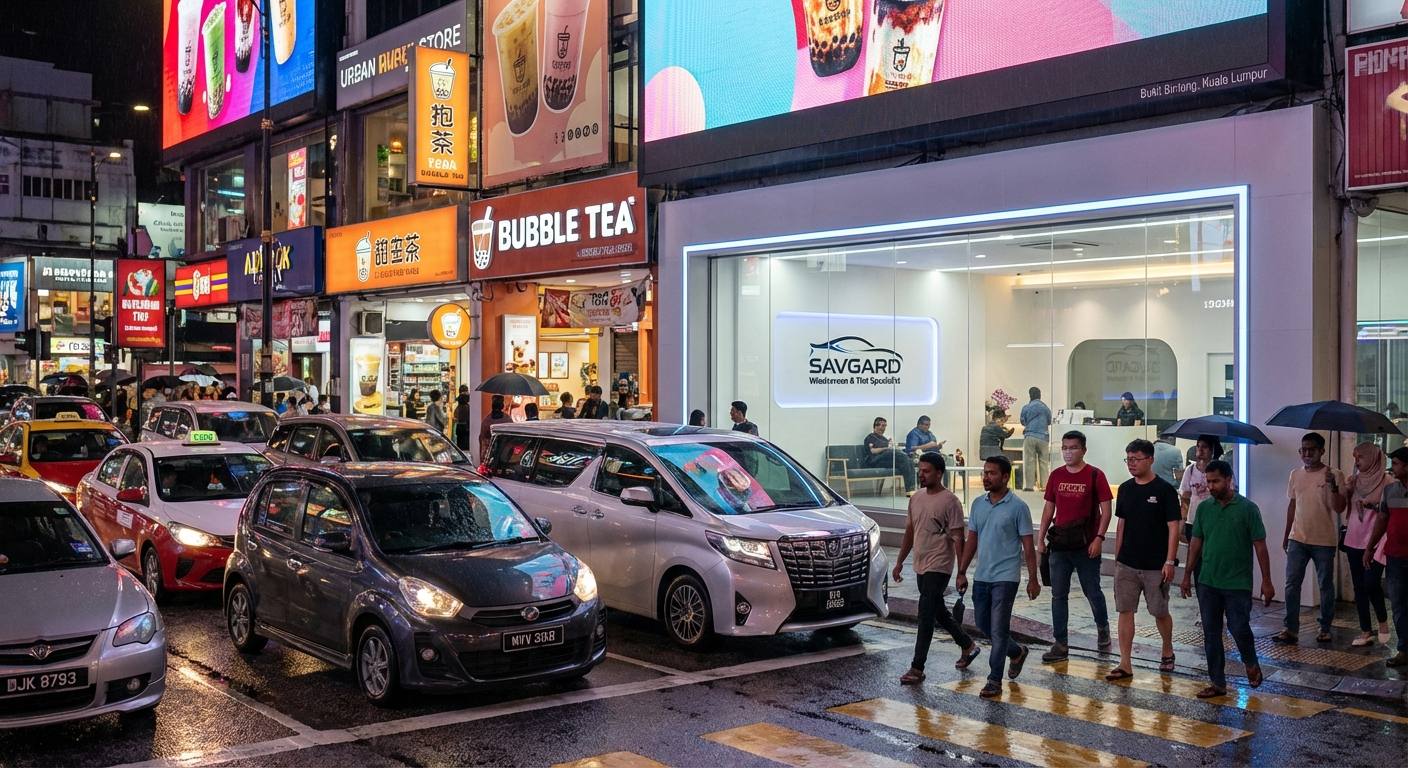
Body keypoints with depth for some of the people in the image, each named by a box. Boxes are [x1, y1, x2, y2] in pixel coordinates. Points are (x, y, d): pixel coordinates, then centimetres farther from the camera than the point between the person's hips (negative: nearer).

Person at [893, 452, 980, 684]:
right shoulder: (916, 499, 10)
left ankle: (917, 668, -7)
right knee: (939, 612, 18)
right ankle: (968, 645, 37)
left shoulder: (950, 501, -12)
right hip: (921, 566, 8)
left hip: (939, 567, -8)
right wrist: (899, 562, 17)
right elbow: (910, 531, 18)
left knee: (926, 615, -10)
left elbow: (958, 538, -13)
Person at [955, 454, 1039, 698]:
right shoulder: (978, 504, 7)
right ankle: (1017, 652, 38)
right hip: (981, 577, 6)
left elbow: (1028, 546, -6)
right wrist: (962, 572, 10)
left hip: (1005, 577, -6)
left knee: (998, 629, -5)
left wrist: (1033, 579, -7)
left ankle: (994, 681, 4)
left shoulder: (1017, 507, -9)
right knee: (982, 624, 15)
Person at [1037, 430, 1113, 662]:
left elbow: (1106, 509, -6)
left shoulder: (1095, 475, -6)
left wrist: (1099, 538, -15)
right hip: (1059, 545, 4)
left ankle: (1103, 628, 35)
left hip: (1086, 546, -4)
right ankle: (1060, 645, 9)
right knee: (1058, 595, 4)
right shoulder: (1056, 475, 7)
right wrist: (1041, 538, 8)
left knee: (1092, 592, 7)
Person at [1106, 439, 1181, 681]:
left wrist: (1169, 561, -15)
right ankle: (1125, 664, 3)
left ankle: (1167, 652, 33)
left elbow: (1173, 527, -10)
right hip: (1126, 564, 4)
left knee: (1160, 611, 9)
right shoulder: (1125, 489, 6)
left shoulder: (1164, 490, -9)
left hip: (1155, 566, -4)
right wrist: (1117, 558, 13)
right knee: (1125, 611, 0)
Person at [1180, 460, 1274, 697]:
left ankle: (1251, 664, 27)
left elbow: (1260, 546, -5)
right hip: (1208, 583, 4)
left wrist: (1266, 581, -8)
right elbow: (1196, 542, 12)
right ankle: (1217, 683, 15)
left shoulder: (1247, 508, -6)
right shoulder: (1204, 508, 6)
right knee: (1211, 634, 6)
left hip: (1238, 584, -4)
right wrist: (1187, 575, 10)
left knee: (1239, 629, -4)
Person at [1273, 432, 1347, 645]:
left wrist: (1333, 486, -31)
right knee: (1292, 584, -1)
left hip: (1324, 541, -4)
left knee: (1326, 586, 8)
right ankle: (1291, 630, 2)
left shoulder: (1334, 475, -8)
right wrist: (1286, 535, 16)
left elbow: (1339, 508, -15)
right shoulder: (1295, 474, 7)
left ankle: (1325, 628, 20)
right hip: (1297, 539, 4)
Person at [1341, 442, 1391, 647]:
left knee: (1371, 583, -14)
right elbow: (1345, 507, 16)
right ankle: (1365, 632, 12)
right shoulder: (1355, 479, 10)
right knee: (1359, 587, 6)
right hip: (1355, 538, 6)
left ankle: (1383, 622, 11)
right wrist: (1347, 491, -1)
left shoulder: (1386, 480, -6)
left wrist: (1373, 504, -20)